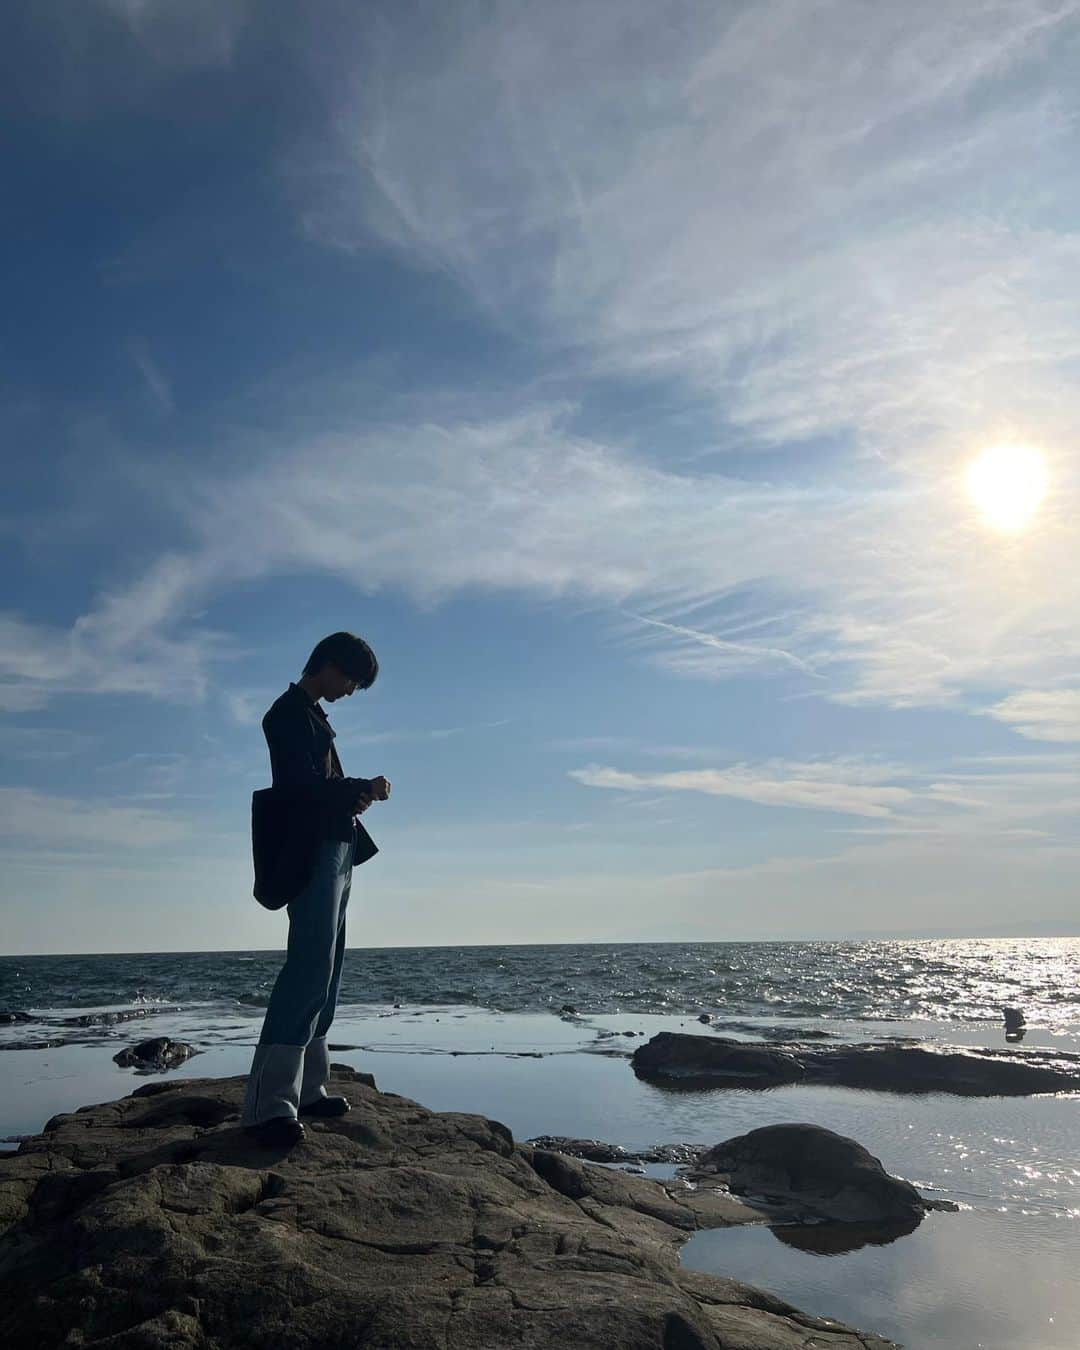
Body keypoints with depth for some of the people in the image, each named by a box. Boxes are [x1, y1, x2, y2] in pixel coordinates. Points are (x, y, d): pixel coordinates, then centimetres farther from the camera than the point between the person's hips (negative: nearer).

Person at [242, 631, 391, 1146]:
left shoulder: (311, 715, 21)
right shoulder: (289, 713, -8)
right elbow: (303, 787, -18)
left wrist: (354, 795, 2)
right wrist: (363, 789, -10)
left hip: (335, 850, 10)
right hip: (314, 852, -10)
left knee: (324, 971, 9)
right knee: (309, 969, -16)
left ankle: (306, 1088, 15)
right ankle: (267, 1104, -15)